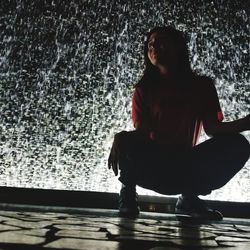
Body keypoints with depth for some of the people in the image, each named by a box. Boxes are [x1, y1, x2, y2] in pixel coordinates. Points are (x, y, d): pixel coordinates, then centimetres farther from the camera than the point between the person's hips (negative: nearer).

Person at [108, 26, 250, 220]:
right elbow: (142, 132, -10)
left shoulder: (202, 85, 3)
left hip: (186, 168, 2)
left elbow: (212, 128, -6)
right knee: (126, 142, -34)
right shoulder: (144, 89, 1)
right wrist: (121, 137, -34)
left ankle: (189, 198, -1)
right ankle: (128, 192, -1)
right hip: (152, 168, -1)